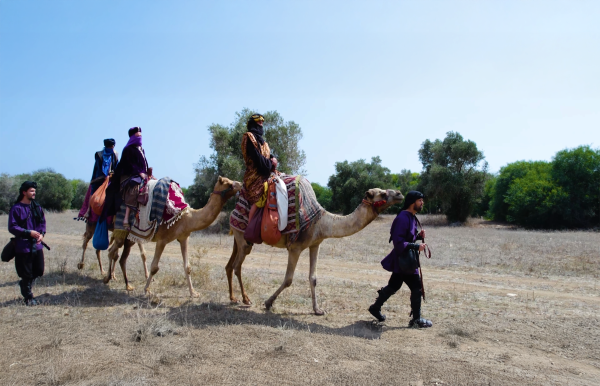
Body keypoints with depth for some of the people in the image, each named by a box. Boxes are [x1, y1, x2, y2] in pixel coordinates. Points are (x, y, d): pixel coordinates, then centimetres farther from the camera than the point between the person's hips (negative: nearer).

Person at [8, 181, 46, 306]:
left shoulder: (37, 207, 7)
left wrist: (42, 233, -5)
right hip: (23, 245, -5)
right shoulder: (16, 208, -10)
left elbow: (43, 222, 13)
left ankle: (24, 284, 41)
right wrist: (29, 232, -20)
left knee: (39, 271, 12)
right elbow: (12, 227, -12)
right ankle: (28, 297, 21)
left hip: (37, 244, 6)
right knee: (26, 274, 4)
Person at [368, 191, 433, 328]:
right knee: (417, 287, -2)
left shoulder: (411, 217, 12)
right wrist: (416, 247, -25)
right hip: (402, 260, -10)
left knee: (393, 286, 19)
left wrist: (418, 236, 3)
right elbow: (398, 242, -25)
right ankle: (416, 320, 10)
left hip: (403, 260, 10)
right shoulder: (403, 218, -20)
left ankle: (375, 307, 32)